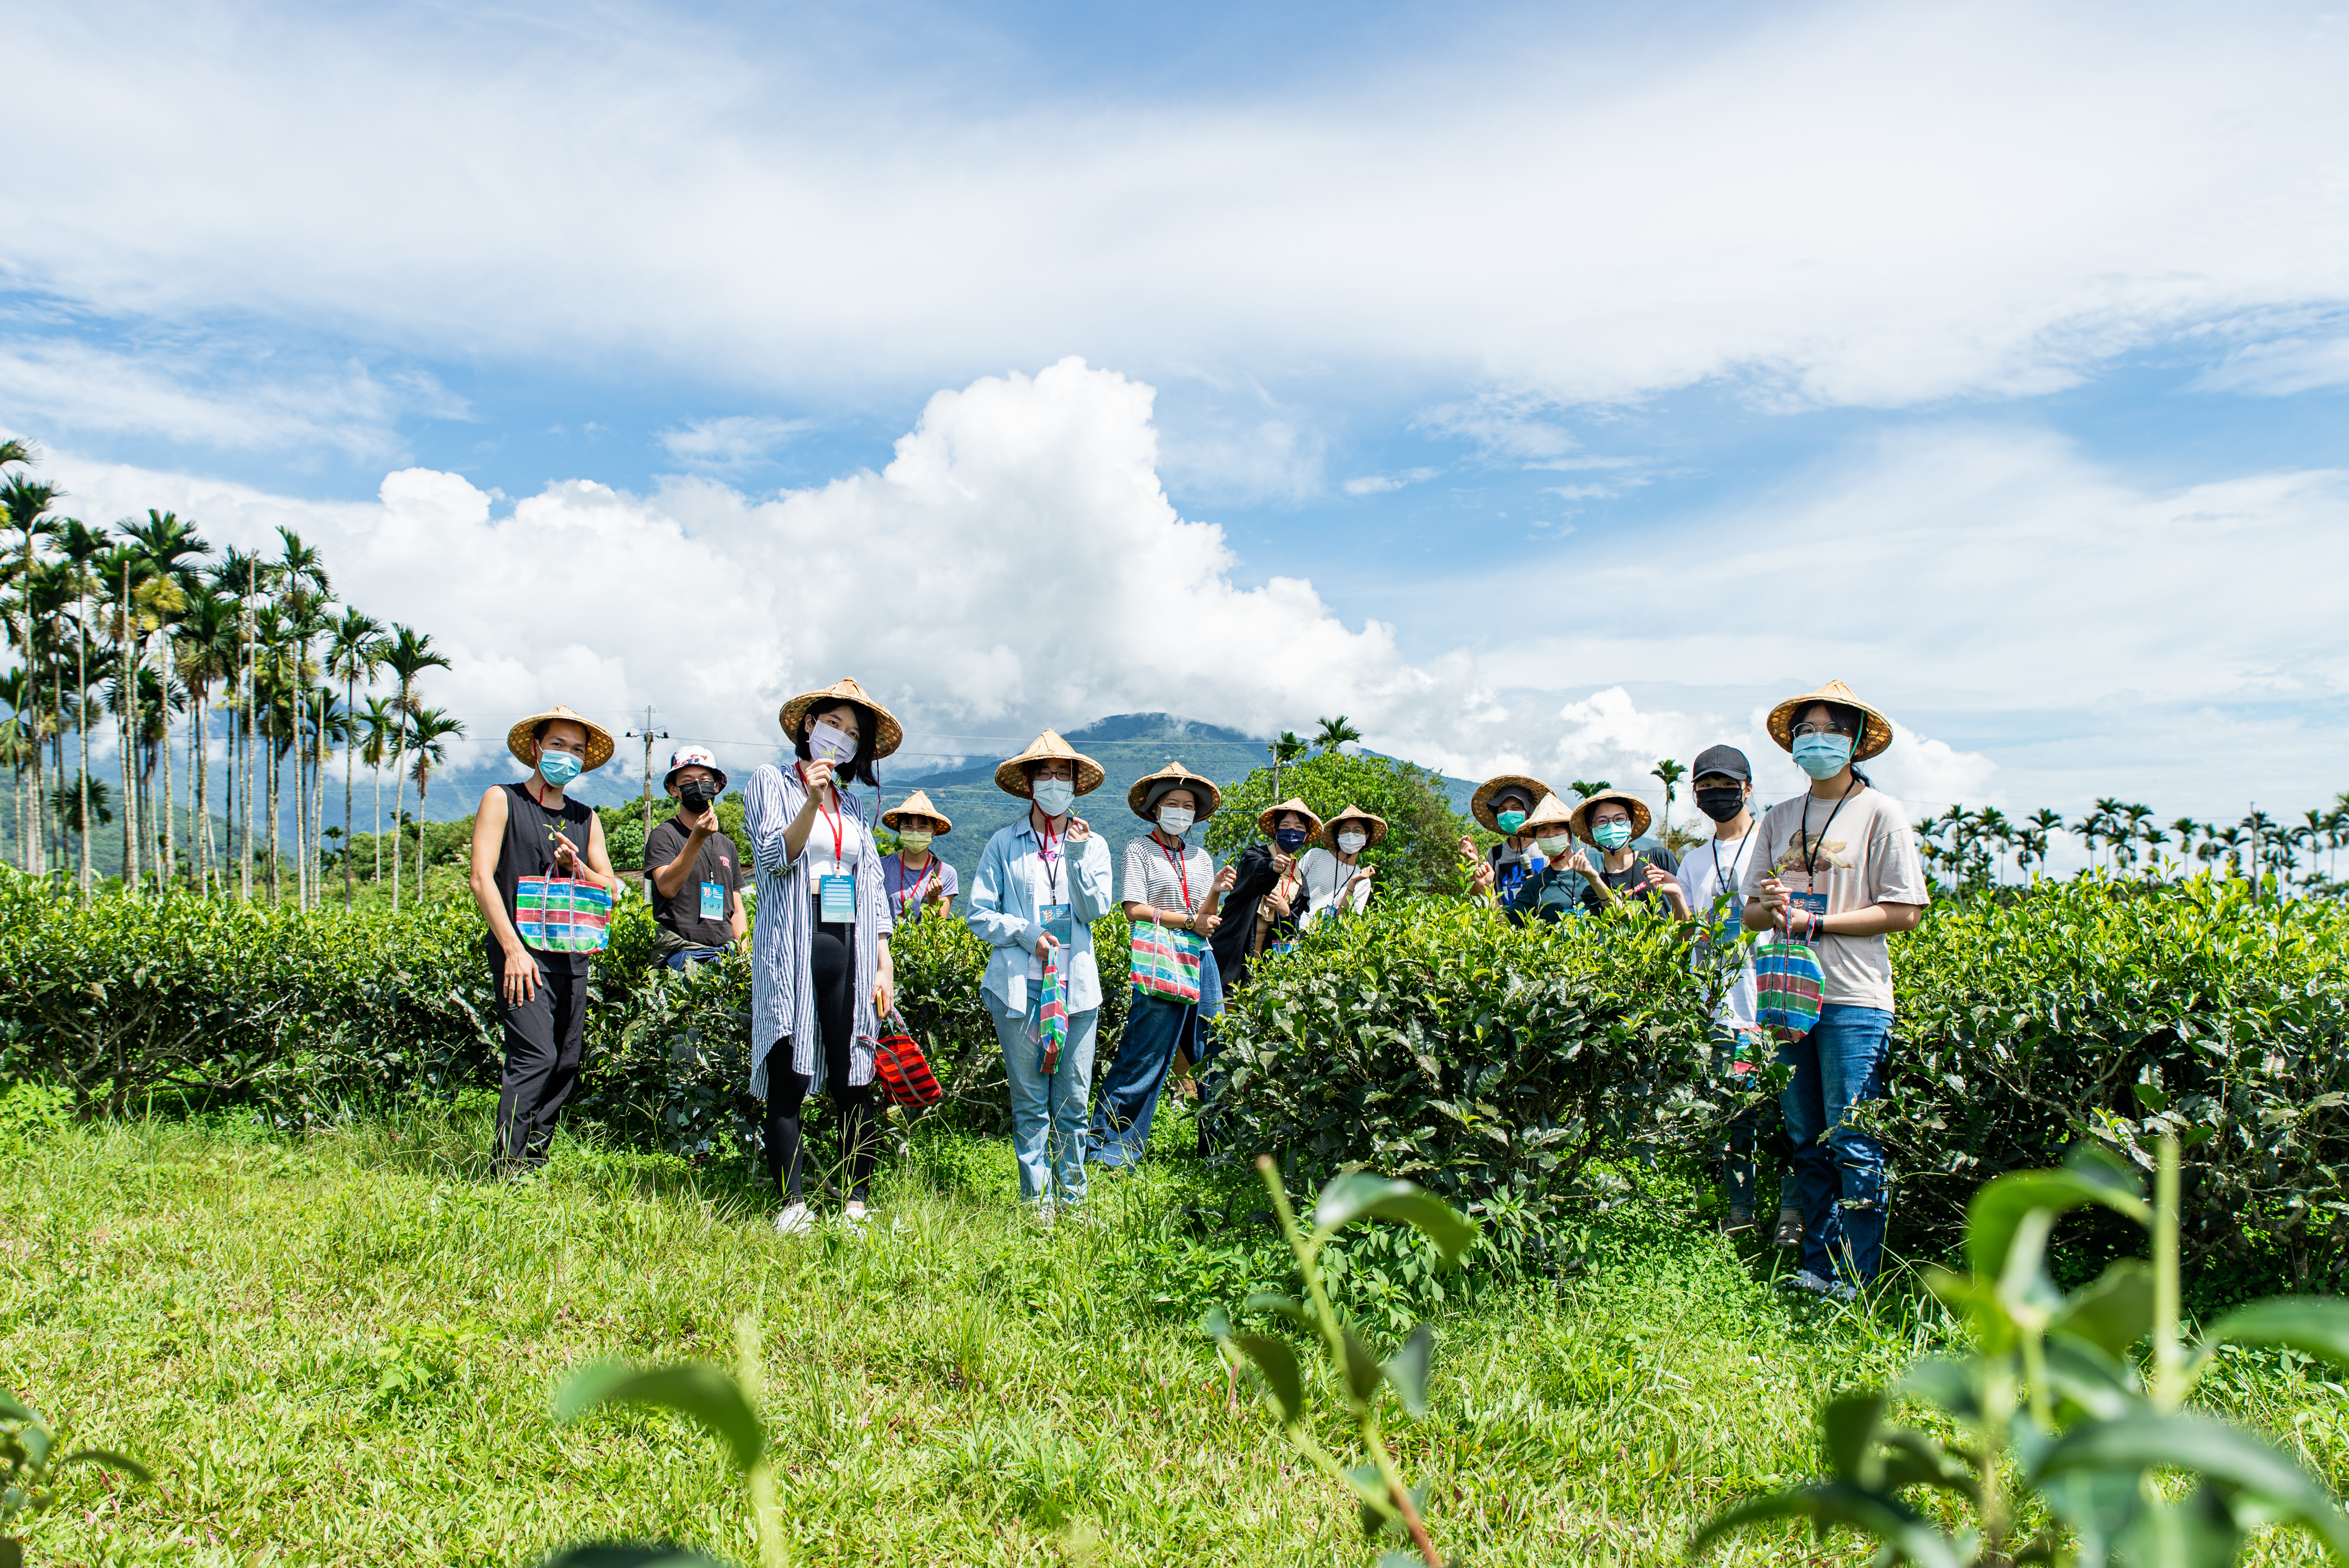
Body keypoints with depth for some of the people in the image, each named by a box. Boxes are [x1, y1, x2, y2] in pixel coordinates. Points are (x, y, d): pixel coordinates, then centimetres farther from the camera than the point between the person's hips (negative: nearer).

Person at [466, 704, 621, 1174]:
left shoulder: (586, 818, 18)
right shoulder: (502, 800, 4)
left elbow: (611, 889, 15)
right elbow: (482, 879, -5)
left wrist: (577, 868, -7)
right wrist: (513, 949, -13)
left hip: (572, 954, 6)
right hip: (521, 951, -6)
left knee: (567, 1062, 5)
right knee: (536, 1055, -15)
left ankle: (534, 1158, 16)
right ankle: (508, 1166, -9)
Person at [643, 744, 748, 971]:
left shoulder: (727, 845, 20)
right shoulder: (664, 835, 3)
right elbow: (667, 887, -16)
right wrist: (697, 838, -24)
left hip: (726, 954, 5)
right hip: (681, 954, -5)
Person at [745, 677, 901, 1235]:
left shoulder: (854, 807, 19)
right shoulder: (772, 782, 9)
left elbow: (874, 889, 16)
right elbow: (774, 857, -4)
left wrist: (884, 966, 8)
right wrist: (812, 802, -17)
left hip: (850, 948, 3)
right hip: (793, 948, -3)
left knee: (854, 1082, -1)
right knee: (789, 1079, -4)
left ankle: (856, 1204, 4)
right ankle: (792, 1205, 3)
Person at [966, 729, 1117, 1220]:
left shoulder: (1092, 844, 12)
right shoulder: (1004, 844, 5)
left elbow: (1095, 911, 1)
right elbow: (980, 915, 3)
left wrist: (1077, 857, -10)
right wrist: (1028, 934, -10)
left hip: (1077, 989, 2)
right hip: (1020, 988, -2)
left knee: (1073, 1102, 3)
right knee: (1030, 1103, 2)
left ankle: (1072, 1197, 14)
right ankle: (1037, 1199, 12)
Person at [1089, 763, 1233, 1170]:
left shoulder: (1201, 858, 18)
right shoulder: (1140, 850, 4)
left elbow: (1207, 921, 12)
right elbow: (1135, 910, -7)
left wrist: (1216, 892, -7)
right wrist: (1189, 920, -11)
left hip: (1201, 959, 6)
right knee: (1142, 1058, -7)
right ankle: (1109, 1149, 1)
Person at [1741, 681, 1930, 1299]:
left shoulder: (1880, 813, -1)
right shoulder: (1780, 819, 16)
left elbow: (1904, 913, -7)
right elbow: (1749, 910, 16)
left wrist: (1814, 923, -12)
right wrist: (1770, 907, -7)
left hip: (1853, 1000, -5)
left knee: (1853, 1145, -4)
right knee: (1807, 1142, 10)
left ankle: (1859, 1282, 4)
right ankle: (1817, 1270, 18)